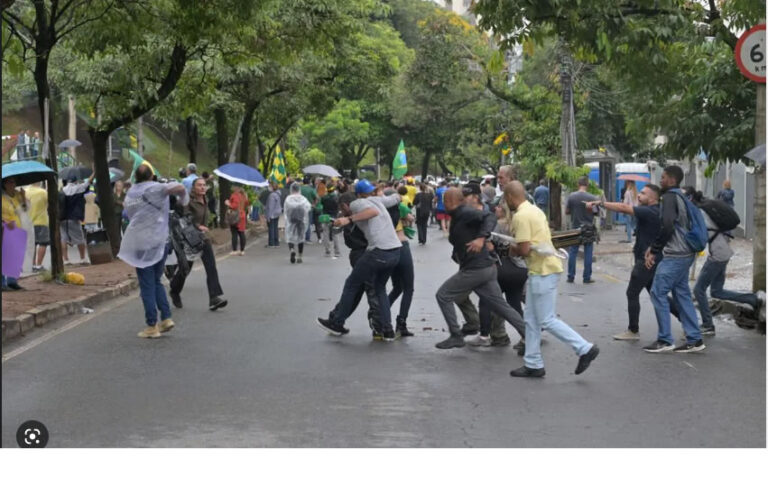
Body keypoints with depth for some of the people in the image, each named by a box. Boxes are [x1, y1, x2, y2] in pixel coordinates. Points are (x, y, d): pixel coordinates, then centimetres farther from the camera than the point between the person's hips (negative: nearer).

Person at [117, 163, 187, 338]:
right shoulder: (155, 188, -6)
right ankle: (166, 318, 8)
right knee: (156, 282, 16)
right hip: (159, 241, -1)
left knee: (147, 286, 3)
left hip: (139, 243, 1)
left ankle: (152, 326, 2)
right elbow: (180, 188, -22)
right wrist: (184, 198, -2)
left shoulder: (129, 194, 9)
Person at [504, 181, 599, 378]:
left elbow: (524, 250, -21)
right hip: (543, 269, 10)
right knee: (532, 320, 13)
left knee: (547, 320, -5)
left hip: (543, 272, -10)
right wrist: (519, 248, 10)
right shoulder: (534, 210, 15)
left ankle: (585, 348, -2)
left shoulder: (520, 216, -16)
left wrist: (513, 250, 0)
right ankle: (533, 364, 16)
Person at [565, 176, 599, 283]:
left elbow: (566, 211, 0)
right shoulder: (592, 198, -12)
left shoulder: (571, 196, -7)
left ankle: (571, 277, 11)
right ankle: (587, 278, 7)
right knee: (588, 253, 5)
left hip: (575, 228, 2)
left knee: (572, 252, 9)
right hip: (588, 229, -2)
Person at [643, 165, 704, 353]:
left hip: (674, 255, -9)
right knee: (682, 294, 11)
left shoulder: (669, 197, -11)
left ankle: (665, 340, -4)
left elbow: (667, 226, -22)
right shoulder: (680, 197, 17)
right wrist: (654, 247, 14)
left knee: (658, 293, -5)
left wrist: (654, 251, -14)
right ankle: (694, 339, 11)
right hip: (685, 253, 9)